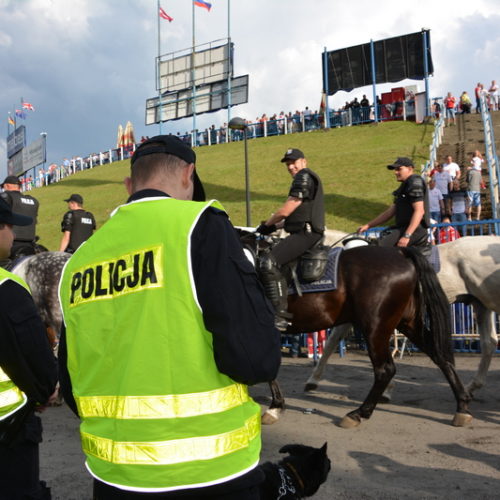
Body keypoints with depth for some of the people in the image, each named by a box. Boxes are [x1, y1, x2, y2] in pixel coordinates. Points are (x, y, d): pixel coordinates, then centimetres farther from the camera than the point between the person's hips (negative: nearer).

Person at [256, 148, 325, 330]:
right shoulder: (304, 179, 27)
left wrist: (267, 225, 2)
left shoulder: (304, 177, -7)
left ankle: (280, 315, -31)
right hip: (303, 233, 12)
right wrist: (275, 225, 17)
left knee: (269, 263, -26)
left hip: (305, 234, -12)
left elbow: (286, 210, -12)